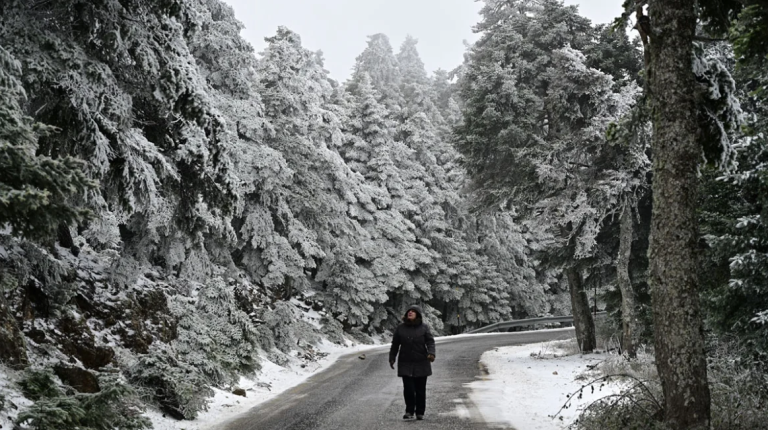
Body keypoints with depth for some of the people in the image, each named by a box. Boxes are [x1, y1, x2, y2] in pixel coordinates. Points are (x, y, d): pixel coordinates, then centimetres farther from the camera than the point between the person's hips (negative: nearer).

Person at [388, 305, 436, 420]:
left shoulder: (424, 327, 0)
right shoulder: (400, 328, 4)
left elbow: (430, 341, -6)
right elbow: (395, 344, 10)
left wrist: (431, 353, -23)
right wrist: (392, 358, 9)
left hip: (421, 363, 0)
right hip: (405, 363, 1)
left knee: (420, 389, 6)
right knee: (408, 388, -7)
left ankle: (420, 412, 18)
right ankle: (409, 411, 9)